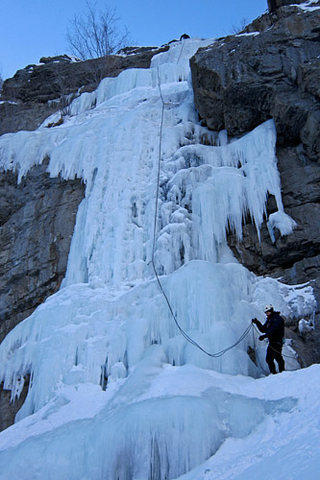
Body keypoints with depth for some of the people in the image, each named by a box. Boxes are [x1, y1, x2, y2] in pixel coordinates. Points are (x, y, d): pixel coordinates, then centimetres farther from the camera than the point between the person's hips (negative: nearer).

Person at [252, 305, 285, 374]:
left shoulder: (278, 318, -9)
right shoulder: (269, 320, 19)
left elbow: (273, 329, -22)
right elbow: (263, 329, 15)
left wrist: (264, 336, -29)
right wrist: (257, 323, 1)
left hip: (277, 341, -8)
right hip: (271, 342, 8)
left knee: (277, 357, -13)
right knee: (269, 359, 7)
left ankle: (282, 371, -3)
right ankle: (273, 373, 15)